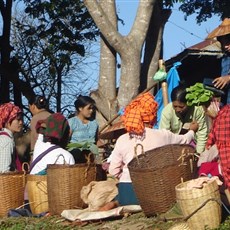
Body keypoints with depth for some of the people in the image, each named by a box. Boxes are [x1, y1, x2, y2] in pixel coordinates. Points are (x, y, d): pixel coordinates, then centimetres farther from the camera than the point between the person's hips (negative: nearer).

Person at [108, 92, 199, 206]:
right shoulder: (162, 136, 1)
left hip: (126, 192, 2)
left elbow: (113, 171, 4)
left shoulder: (122, 140, 3)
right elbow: (184, 140, 21)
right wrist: (192, 131, 43)